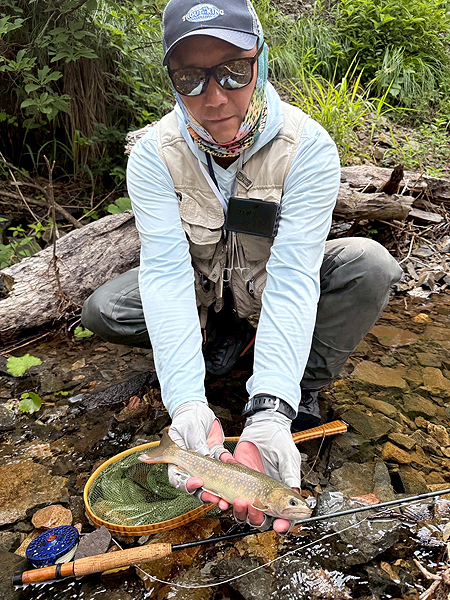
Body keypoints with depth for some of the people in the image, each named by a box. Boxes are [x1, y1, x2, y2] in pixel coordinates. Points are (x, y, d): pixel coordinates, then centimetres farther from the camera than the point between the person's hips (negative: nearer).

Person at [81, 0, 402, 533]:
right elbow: (166, 271, -32)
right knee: (101, 311, -20)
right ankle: (224, 337, 2)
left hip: (274, 283, -1)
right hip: (201, 289, 2)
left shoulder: (308, 146, -27)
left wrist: (269, 413, -46)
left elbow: (291, 276, -35)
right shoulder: (154, 154, -22)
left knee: (370, 266, -28)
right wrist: (188, 405, -45)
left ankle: (304, 392, -8)